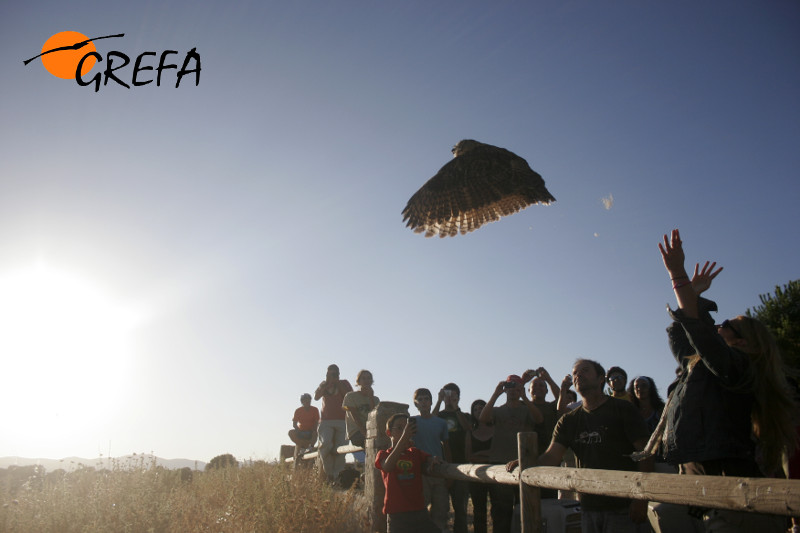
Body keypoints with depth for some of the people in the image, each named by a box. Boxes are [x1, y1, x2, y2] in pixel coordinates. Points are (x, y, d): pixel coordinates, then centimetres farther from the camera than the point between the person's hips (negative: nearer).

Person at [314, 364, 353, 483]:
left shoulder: (344, 383, 13)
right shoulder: (324, 384, 18)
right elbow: (316, 396, 1)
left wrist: (338, 384, -5)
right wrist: (327, 384, -6)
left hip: (342, 420, 0)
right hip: (326, 420, 0)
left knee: (339, 449, -7)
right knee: (326, 444, -22)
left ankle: (337, 477, -3)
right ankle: (328, 472, -6)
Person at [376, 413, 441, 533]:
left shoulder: (416, 453, 15)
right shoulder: (383, 454, 1)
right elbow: (387, 467, -20)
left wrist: (433, 461, -23)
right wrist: (404, 437, -32)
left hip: (419, 511, 3)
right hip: (397, 514, -3)